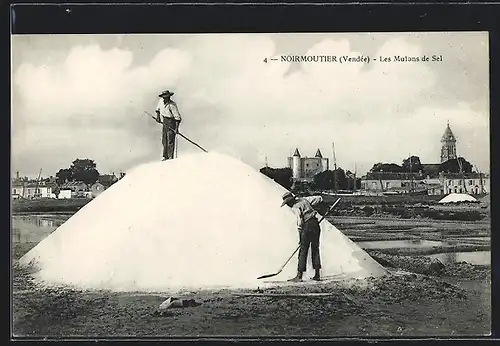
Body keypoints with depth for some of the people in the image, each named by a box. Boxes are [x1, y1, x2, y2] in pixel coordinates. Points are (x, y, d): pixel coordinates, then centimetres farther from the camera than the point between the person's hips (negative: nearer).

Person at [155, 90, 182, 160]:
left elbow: (177, 117, -24)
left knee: (170, 140, -8)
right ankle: (165, 156, 26)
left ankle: (171, 157, 0)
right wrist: (158, 116, 15)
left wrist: (176, 128, -28)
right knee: (164, 140, 14)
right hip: (165, 122, 8)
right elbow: (158, 108, 20)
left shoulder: (172, 105, -24)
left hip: (172, 122, -7)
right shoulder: (161, 101, -3)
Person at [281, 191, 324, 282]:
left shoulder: (295, 208, -7)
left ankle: (299, 276, -3)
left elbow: (300, 221, -16)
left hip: (307, 226, -8)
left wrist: (300, 236, -9)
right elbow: (319, 198, 18)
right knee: (315, 250, 12)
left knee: (303, 251, -4)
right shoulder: (304, 199, 14)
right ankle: (317, 275, 15)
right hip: (316, 224, 8)